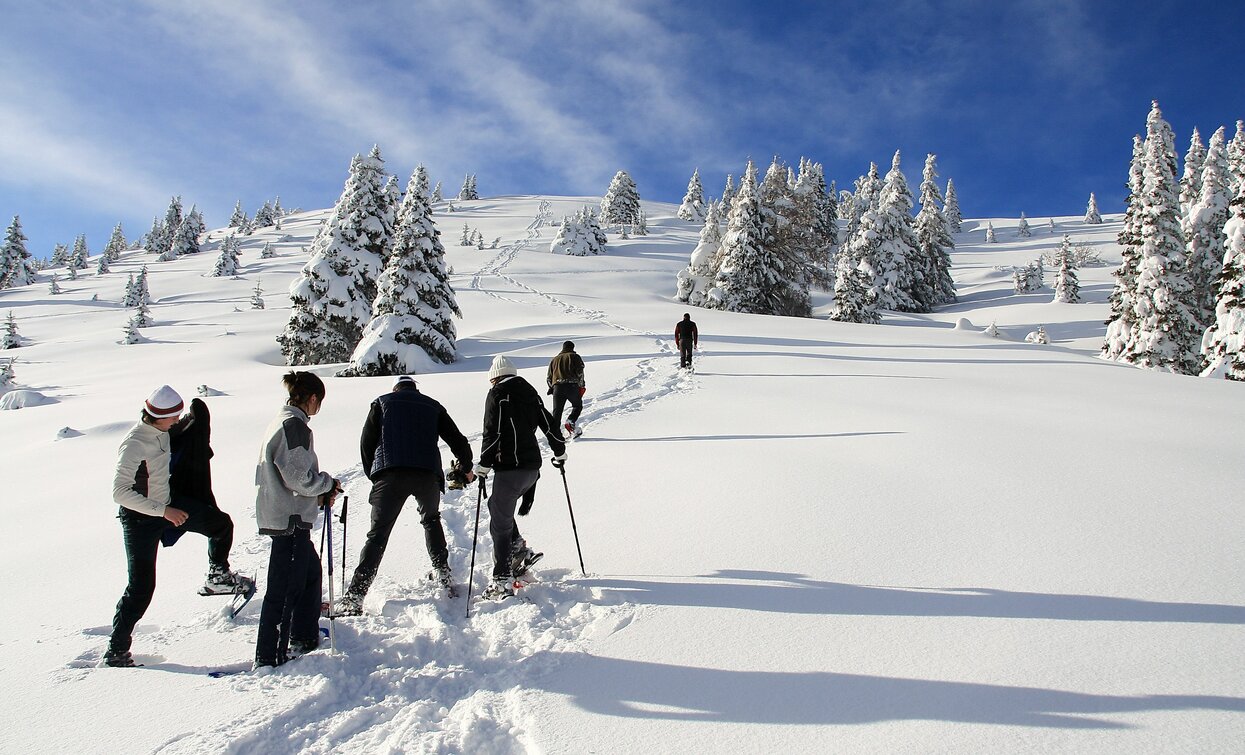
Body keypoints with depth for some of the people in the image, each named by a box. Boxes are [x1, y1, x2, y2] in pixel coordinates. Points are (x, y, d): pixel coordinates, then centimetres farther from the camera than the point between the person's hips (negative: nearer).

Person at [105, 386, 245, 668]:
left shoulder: (162, 430, -7)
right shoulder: (134, 445, -30)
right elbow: (120, 493, -32)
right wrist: (163, 511, -33)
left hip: (169, 502, 8)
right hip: (141, 517, -8)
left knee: (221, 523, 12)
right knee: (141, 586, -4)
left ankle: (218, 575, 35)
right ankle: (116, 650, 10)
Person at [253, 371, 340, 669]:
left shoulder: (281, 421, 12)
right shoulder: (295, 426, -18)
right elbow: (300, 478, -23)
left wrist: (321, 493, 10)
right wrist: (329, 483, -5)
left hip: (279, 515, 10)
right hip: (290, 519, -10)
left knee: (310, 570, 23)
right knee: (285, 587, -3)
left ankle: (304, 637, 34)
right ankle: (269, 657, 4)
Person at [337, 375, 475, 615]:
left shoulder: (382, 402, 19)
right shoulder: (433, 406, 22)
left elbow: (367, 442, 12)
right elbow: (457, 440, 19)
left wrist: (373, 474, 23)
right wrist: (466, 469, 34)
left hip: (390, 475, -1)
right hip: (427, 475, 2)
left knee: (377, 534, -1)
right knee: (431, 520, 29)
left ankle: (355, 596, -9)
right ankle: (442, 572, 26)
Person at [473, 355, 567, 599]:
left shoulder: (497, 394, -4)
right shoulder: (530, 392, 15)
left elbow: (492, 433, -13)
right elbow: (549, 425, 18)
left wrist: (483, 466, -9)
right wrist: (560, 453, 30)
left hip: (510, 468, -7)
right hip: (533, 467, 7)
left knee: (500, 523, -2)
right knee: (498, 506, 25)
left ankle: (502, 582, -4)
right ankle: (519, 550, 16)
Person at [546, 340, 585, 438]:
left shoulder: (554, 360, 25)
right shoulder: (575, 357, 13)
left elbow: (549, 378, 21)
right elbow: (580, 372, -1)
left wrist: (552, 388, 29)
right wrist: (582, 386, 6)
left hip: (557, 387, 3)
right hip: (572, 386, -3)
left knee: (557, 412, 5)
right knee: (577, 406, 15)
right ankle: (570, 422, -8)